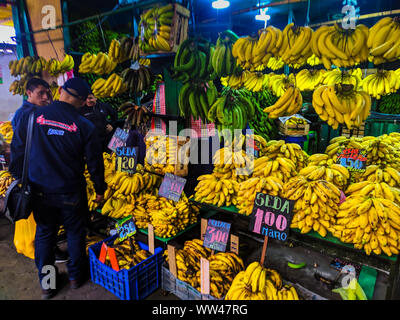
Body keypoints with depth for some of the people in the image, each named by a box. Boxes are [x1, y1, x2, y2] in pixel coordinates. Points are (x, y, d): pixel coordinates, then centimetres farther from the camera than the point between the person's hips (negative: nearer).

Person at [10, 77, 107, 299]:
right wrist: (100, 190, 6)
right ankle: (75, 276, 36)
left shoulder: (34, 116, -7)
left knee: (44, 233, 18)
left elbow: (18, 149, 2)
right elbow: (94, 163, -8)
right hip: (70, 193, -2)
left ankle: (46, 284, 33)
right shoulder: (84, 126, -14)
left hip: (40, 191, 3)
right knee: (75, 233, 17)